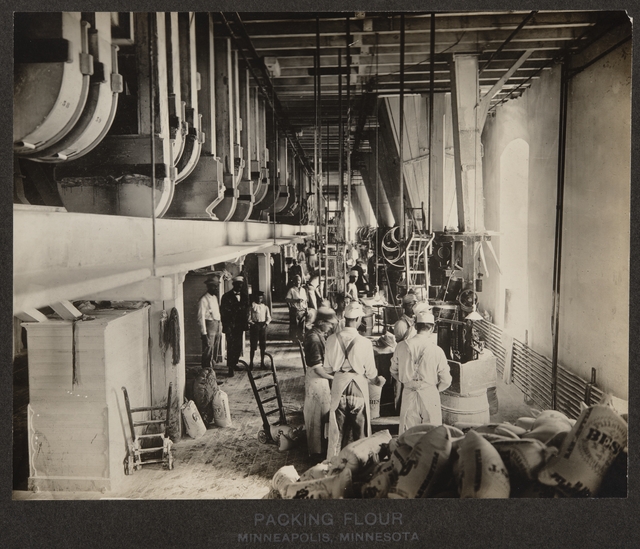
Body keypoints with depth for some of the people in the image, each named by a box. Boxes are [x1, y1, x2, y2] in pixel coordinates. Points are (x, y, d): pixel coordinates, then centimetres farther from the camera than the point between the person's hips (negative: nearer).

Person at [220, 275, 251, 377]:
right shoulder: (226, 296, 0)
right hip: (230, 325, -4)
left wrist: (246, 323, 4)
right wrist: (225, 325, -7)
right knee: (231, 347, -7)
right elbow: (223, 312, -1)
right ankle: (230, 368, -3)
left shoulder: (244, 296, 12)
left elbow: (246, 311, 14)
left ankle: (234, 364, 24)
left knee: (238, 347, 7)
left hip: (240, 325, 4)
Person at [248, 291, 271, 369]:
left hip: (263, 325, 3)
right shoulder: (252, 305, 0)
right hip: (254, 325, -3)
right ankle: (251, 362, 4)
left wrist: (266, 323, -4)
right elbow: (249, 316, 0)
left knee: (263, 345, 5)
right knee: (253, 345, -3)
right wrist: (251, 322, -12)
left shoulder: (265, 306, 10)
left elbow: (268, 317, 11)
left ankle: (262, 362, 13)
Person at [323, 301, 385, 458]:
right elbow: (370, 372, -6)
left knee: (337, 429, 15)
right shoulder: (364, 342, -15)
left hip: (338, 386, 3)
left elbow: (328, 368, 1)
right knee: (360, 428, 14)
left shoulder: (332, 339, -8)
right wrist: (377, 380, 16)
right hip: (358, 386, -2)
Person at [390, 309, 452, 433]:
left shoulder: (402, 346, -7)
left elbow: (394, 371, 7)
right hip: (429, 395, -2)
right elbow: (446, 381, -7)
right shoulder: (436, 350, -13)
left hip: (408, 394, 2)